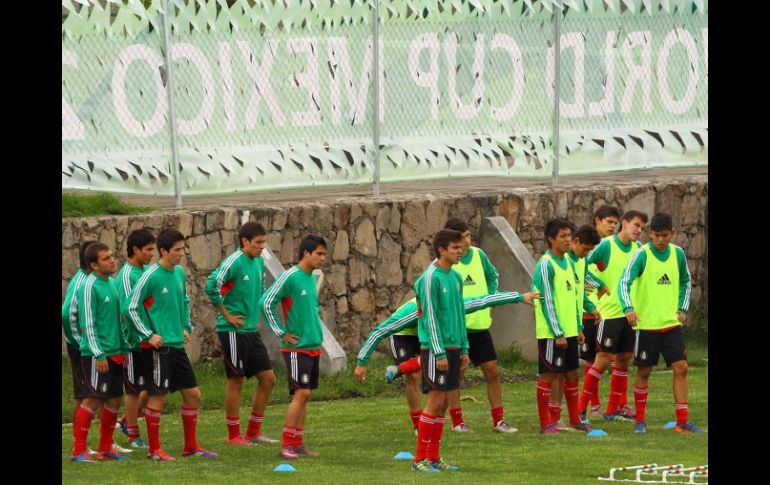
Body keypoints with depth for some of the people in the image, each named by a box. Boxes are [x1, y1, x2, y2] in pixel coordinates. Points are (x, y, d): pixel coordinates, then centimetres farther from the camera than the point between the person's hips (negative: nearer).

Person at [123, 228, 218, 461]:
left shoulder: (180, 273, 9)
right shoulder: (151, 276, -13)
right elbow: (130, 307, -11)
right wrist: (148, 335, -13)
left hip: (177, 345, 8)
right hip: (158, 346, -8)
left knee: (193, 395, 8)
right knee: (158, 396, -3)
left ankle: (191, 446, 19)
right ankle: (154, 449, 7)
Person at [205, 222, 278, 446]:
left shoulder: (259, 262, 9)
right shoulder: (234, 262, -15)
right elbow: (211, 285, -25)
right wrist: (227, 315, -17)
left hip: (251, 330, 8)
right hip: (233, 332, -8)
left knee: (268, 378, 6)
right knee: (236, 381, -1)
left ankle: (254, 432, 15)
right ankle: (234, 435, 8)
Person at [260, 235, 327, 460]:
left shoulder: (312, 279, 11)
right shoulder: (290, 277, -13)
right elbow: (266, 304, -15)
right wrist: (281, 333, -12)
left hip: (313, 346, 8)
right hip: (297, 347, -8)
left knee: (304, 395, 9)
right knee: (301, 393, -13)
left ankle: (298, 443, 14)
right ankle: (286, 445, -9)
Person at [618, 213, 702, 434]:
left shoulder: (677, 254, 4)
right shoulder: (642, 255, -11)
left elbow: (685, 281, 20)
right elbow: (624, 283, -20)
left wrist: (682, 308, 10)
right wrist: (629, 308, -35)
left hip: (672, 323, 4)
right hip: (647, 324, -4)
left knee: (681, 368, -3)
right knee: (644, 371, 3)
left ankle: (682, 421, 0)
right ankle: (640, 420, 16)